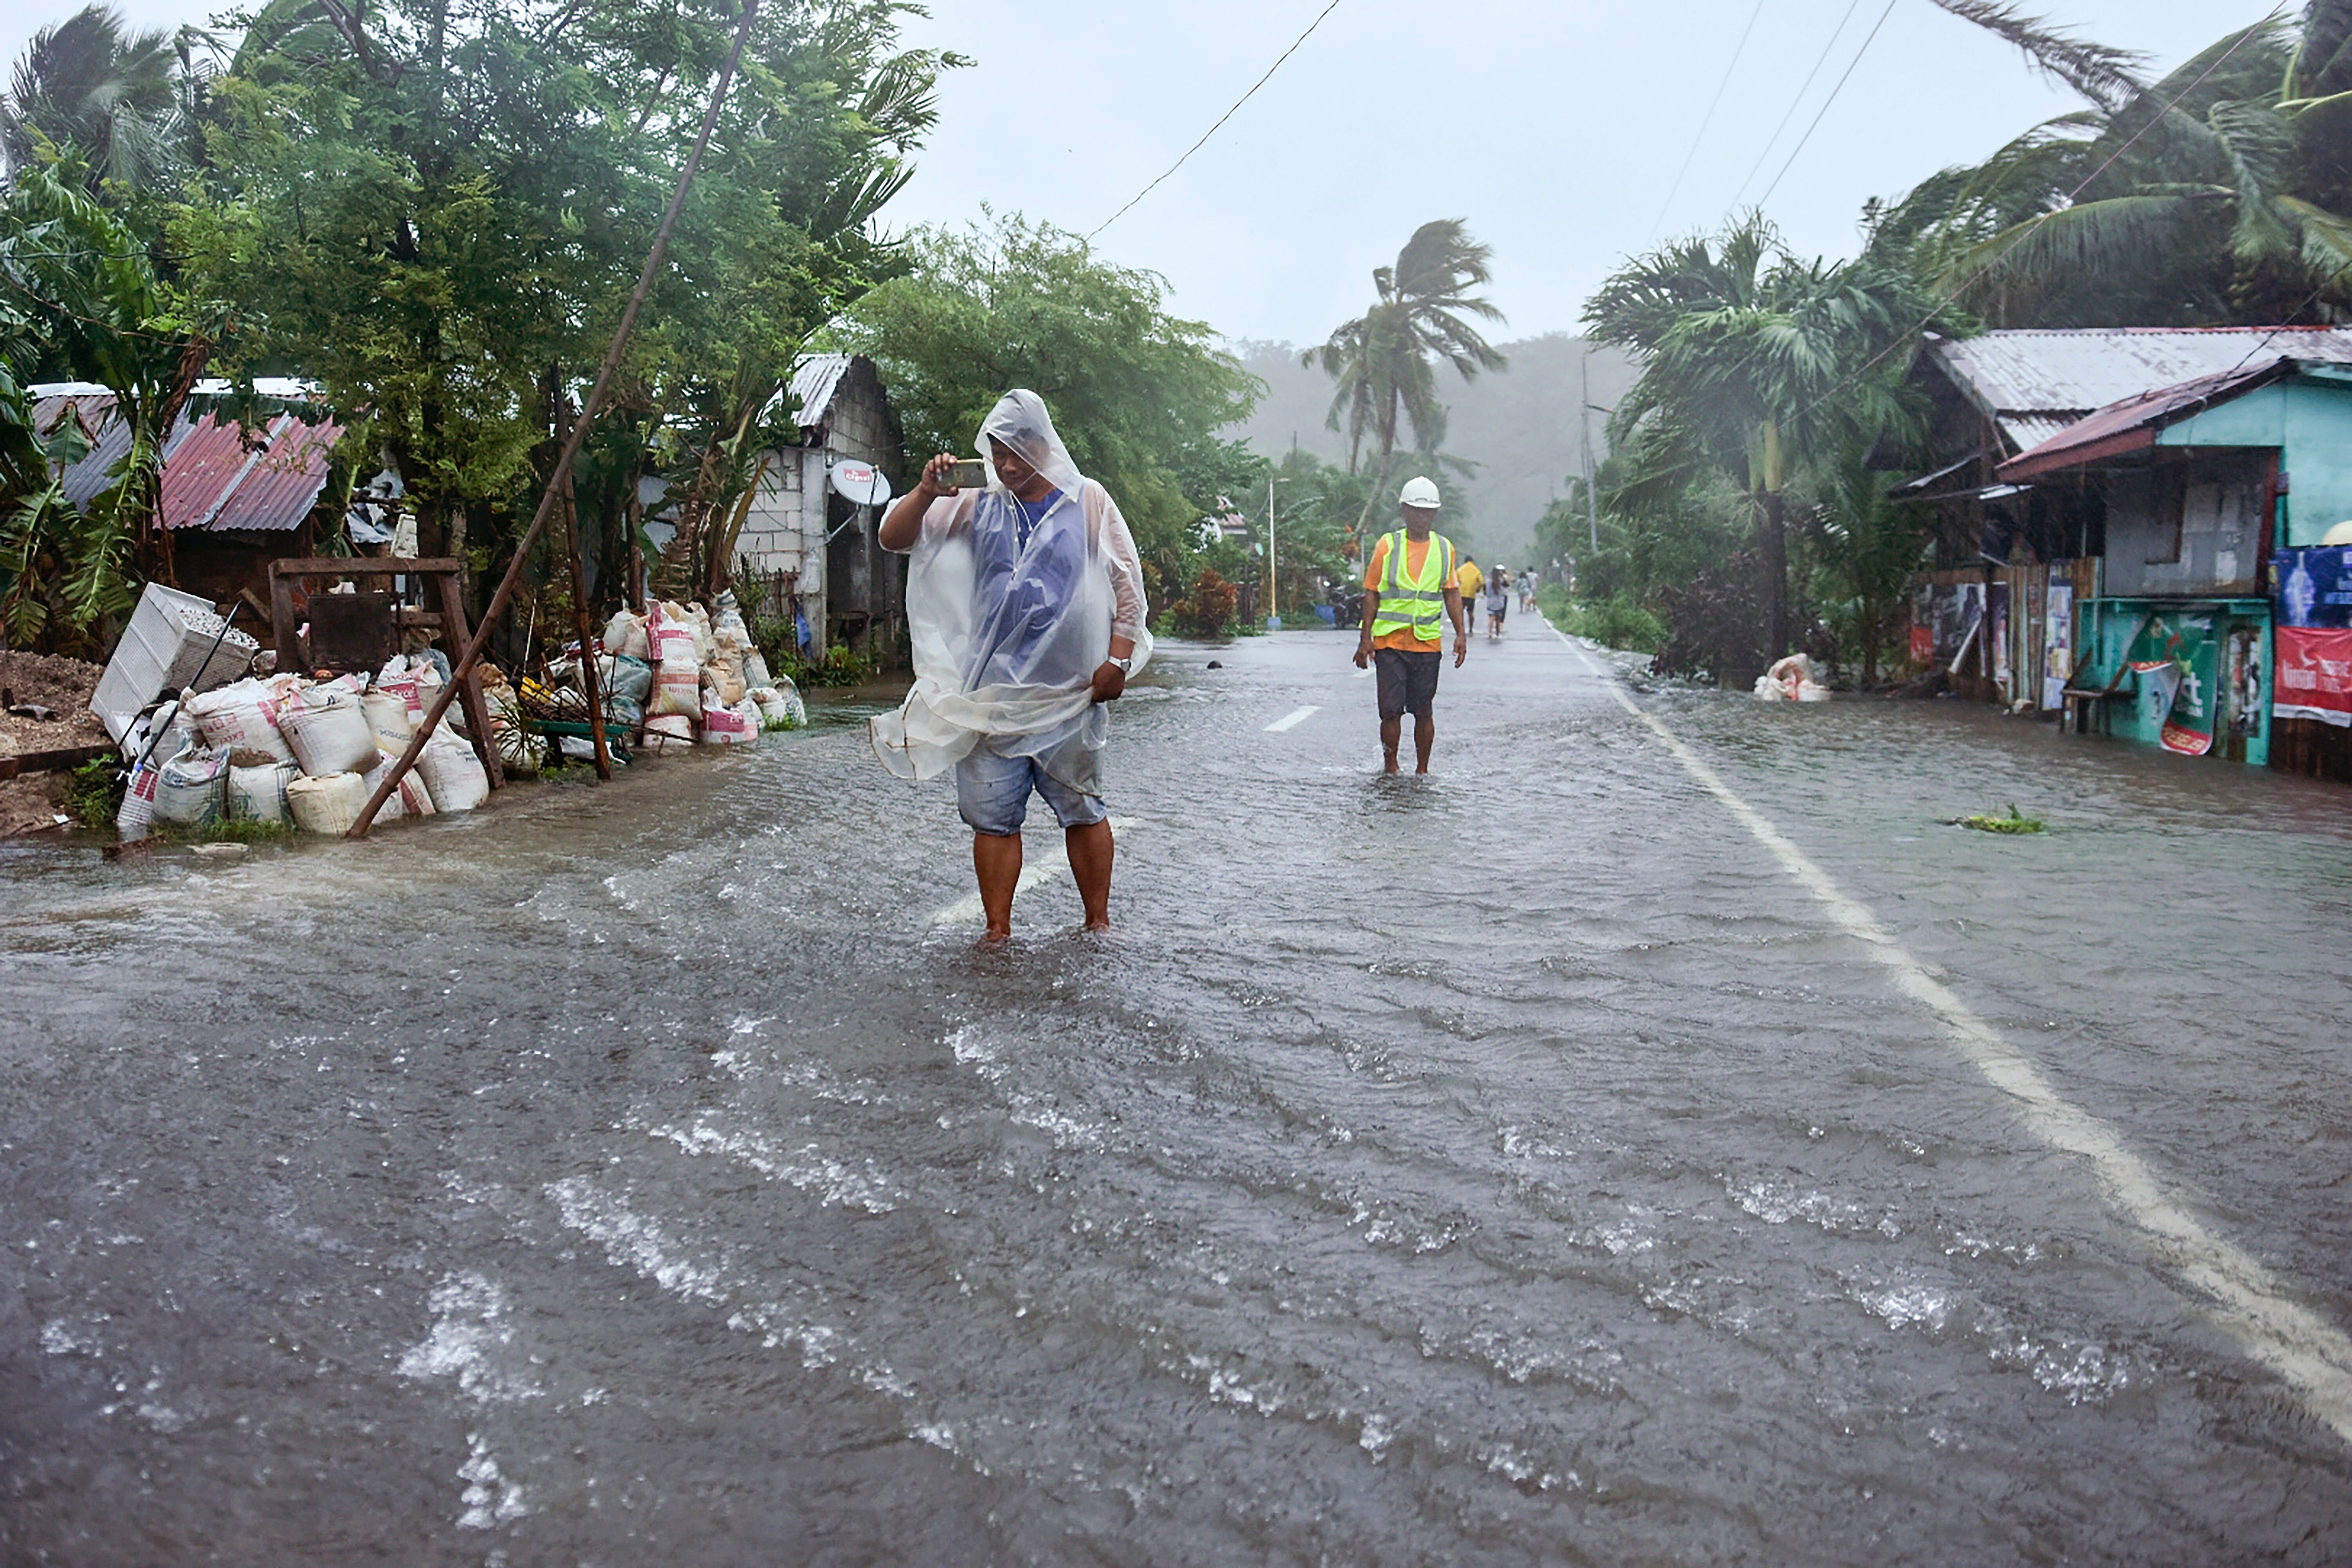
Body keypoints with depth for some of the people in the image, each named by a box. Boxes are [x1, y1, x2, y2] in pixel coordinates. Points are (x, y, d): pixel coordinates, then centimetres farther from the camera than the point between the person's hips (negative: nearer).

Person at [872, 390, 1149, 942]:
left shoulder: (1088, 502, 7)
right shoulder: (976, 509, 11)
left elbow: (1127, 581, 4)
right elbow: (894, 539, 7)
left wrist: (1118, 659, -5)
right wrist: (926, 493, -12)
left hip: (1068, 694, -2)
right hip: (991, 694, 2)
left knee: (1083, 811, 5)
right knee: (993, 816, 2)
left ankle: (1099, 922, 18)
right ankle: (998, 930, 11)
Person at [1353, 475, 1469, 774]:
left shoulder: (1445, 549, 9)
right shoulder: (1388, 546, 2)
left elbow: (1452, 593, 15)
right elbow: (1372, 593, 4)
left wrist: (1461, 634, 6)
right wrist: (1366, 638, -2)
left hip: (1428, 643, 2)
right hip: (1390, 641, -2)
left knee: (1424, 711, 5)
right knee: (1391, 710, -4)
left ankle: (1422, 770, 16)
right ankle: (1390, 767, 12)